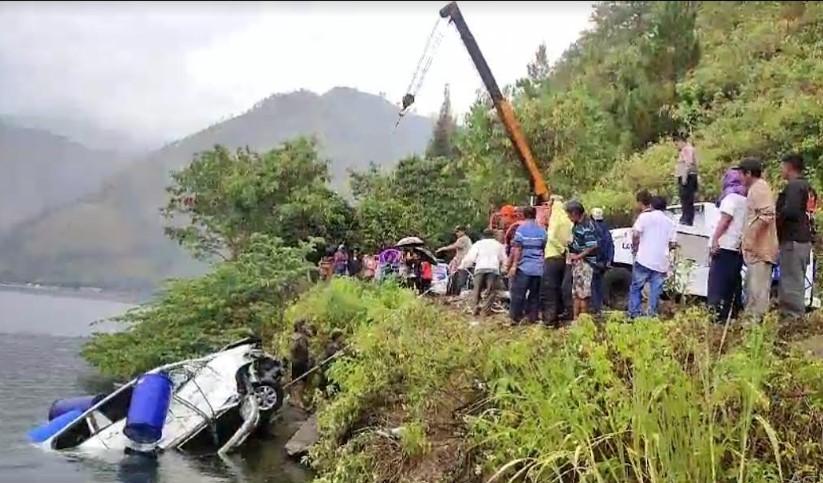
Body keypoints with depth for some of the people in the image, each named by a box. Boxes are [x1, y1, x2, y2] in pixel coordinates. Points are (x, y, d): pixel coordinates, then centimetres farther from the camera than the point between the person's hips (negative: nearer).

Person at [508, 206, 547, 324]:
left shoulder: (521, 228, -5)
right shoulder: (541, 230, 7)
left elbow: (517, 248, -9)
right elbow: (544, 248, 12)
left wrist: (514, 265, -8)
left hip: (524, 267, -4)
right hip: (538, 268, 4)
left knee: (518, 293, 0)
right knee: (535, 294, 10)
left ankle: (515, 317, -2)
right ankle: (533, 317, 10)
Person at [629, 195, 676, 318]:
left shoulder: (645, 216, 1)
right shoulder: (670, 222, 12)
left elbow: (635, 234, -8)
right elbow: (671, 243, 10)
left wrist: (635, 247, 8)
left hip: (644, 259, -3)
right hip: (661, 263, 3)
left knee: (636, 287, 6)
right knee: (655, 291, 5)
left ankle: (634, 314, 1)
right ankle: (652, 314, 2)